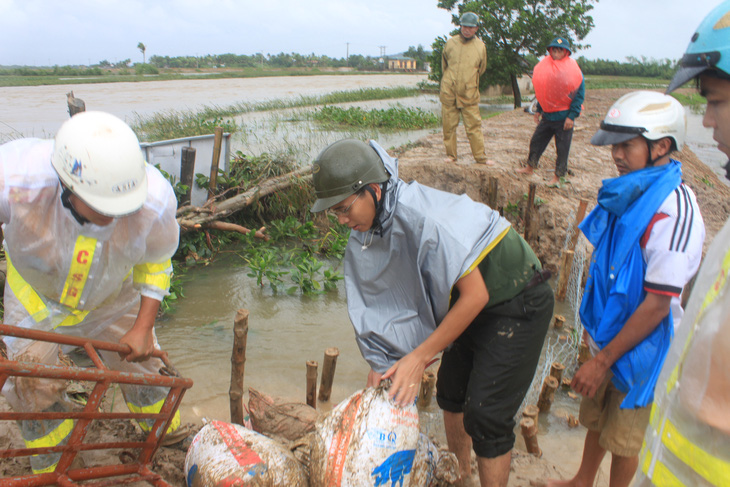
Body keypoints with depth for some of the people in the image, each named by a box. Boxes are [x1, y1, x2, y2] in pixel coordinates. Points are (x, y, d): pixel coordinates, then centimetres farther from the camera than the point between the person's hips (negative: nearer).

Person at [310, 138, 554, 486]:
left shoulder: (426, 219, -34)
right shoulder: (370, 230, -7)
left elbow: (475, 295, -29)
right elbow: (389, 297, 5)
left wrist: (419, 357, -23)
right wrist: (381, 361, 2)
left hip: (518, 304, -8)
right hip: (470, 300, 9)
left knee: (485, 416, -9)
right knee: (451, 393, 19)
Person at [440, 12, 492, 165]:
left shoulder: (480, 46, 2)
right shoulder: (450, 43, 3)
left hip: (469, 94, -1)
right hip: (449, 92, 1)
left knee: (474, 126, -1)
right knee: (449, 125, 4)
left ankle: (480, 156, 6)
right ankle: (450, 154, 17)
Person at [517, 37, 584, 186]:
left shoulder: (572, 69, -11)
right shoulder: (545, 66, 5)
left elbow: (579, 94, -10)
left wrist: (572, 116, -16)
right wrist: (539, 110, 13)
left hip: (564, 116, -5)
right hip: (547, 115, 5)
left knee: (562, 148, 2)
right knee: (536, 140, 10)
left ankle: (557, 177, 11)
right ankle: (530, 168, 26)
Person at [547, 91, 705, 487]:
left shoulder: (673, 208, -27)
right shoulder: (630, 192, 1)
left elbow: (658, 304, -26)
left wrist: (603, 360, -20)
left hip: (641, 348, -8)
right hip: (609, 336, 8)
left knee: (623, 439, 12)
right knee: (595, 418, 25)